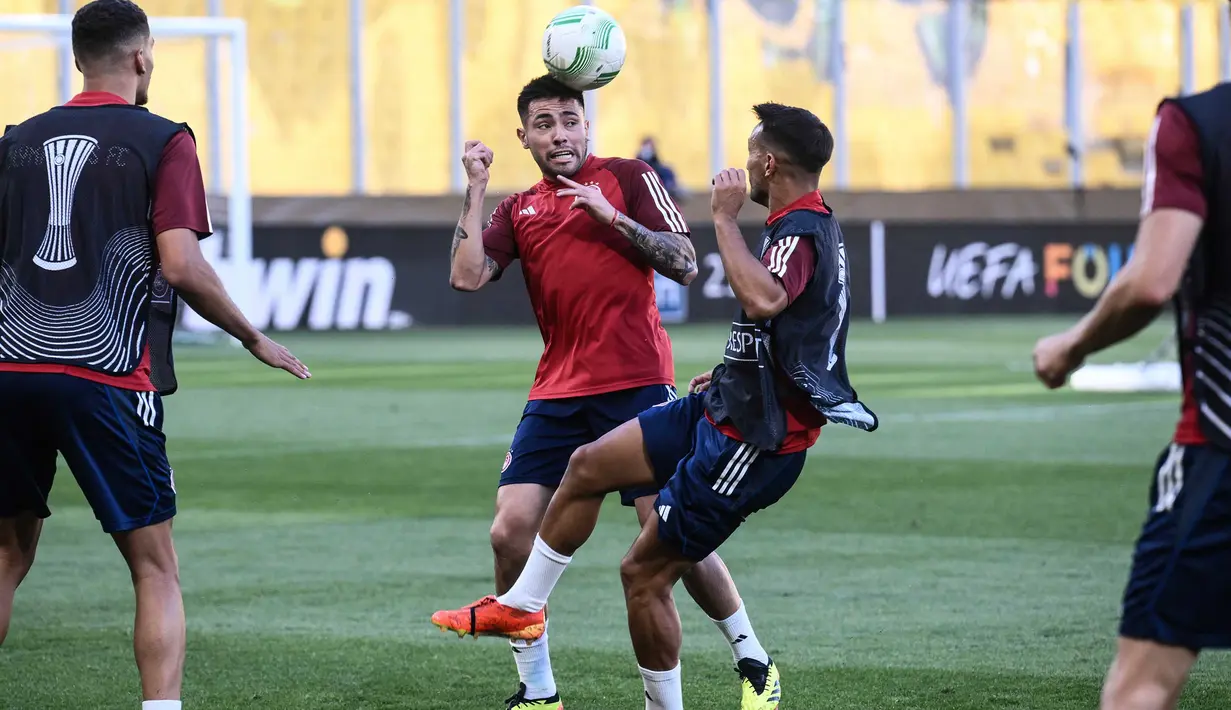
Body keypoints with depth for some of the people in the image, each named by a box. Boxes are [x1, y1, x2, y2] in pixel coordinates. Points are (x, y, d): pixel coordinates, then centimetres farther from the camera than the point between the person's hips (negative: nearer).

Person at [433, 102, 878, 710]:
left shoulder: (802, 232, -22)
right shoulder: (808, 225, 11)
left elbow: (763, 300, -44)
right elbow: (792, 327, 26)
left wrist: (725, 218, -33)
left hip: (752, 440, -10)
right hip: (724, 410, 10)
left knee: (644, 572, -4)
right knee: (588, 466, 14)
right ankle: (521, 606, 27)